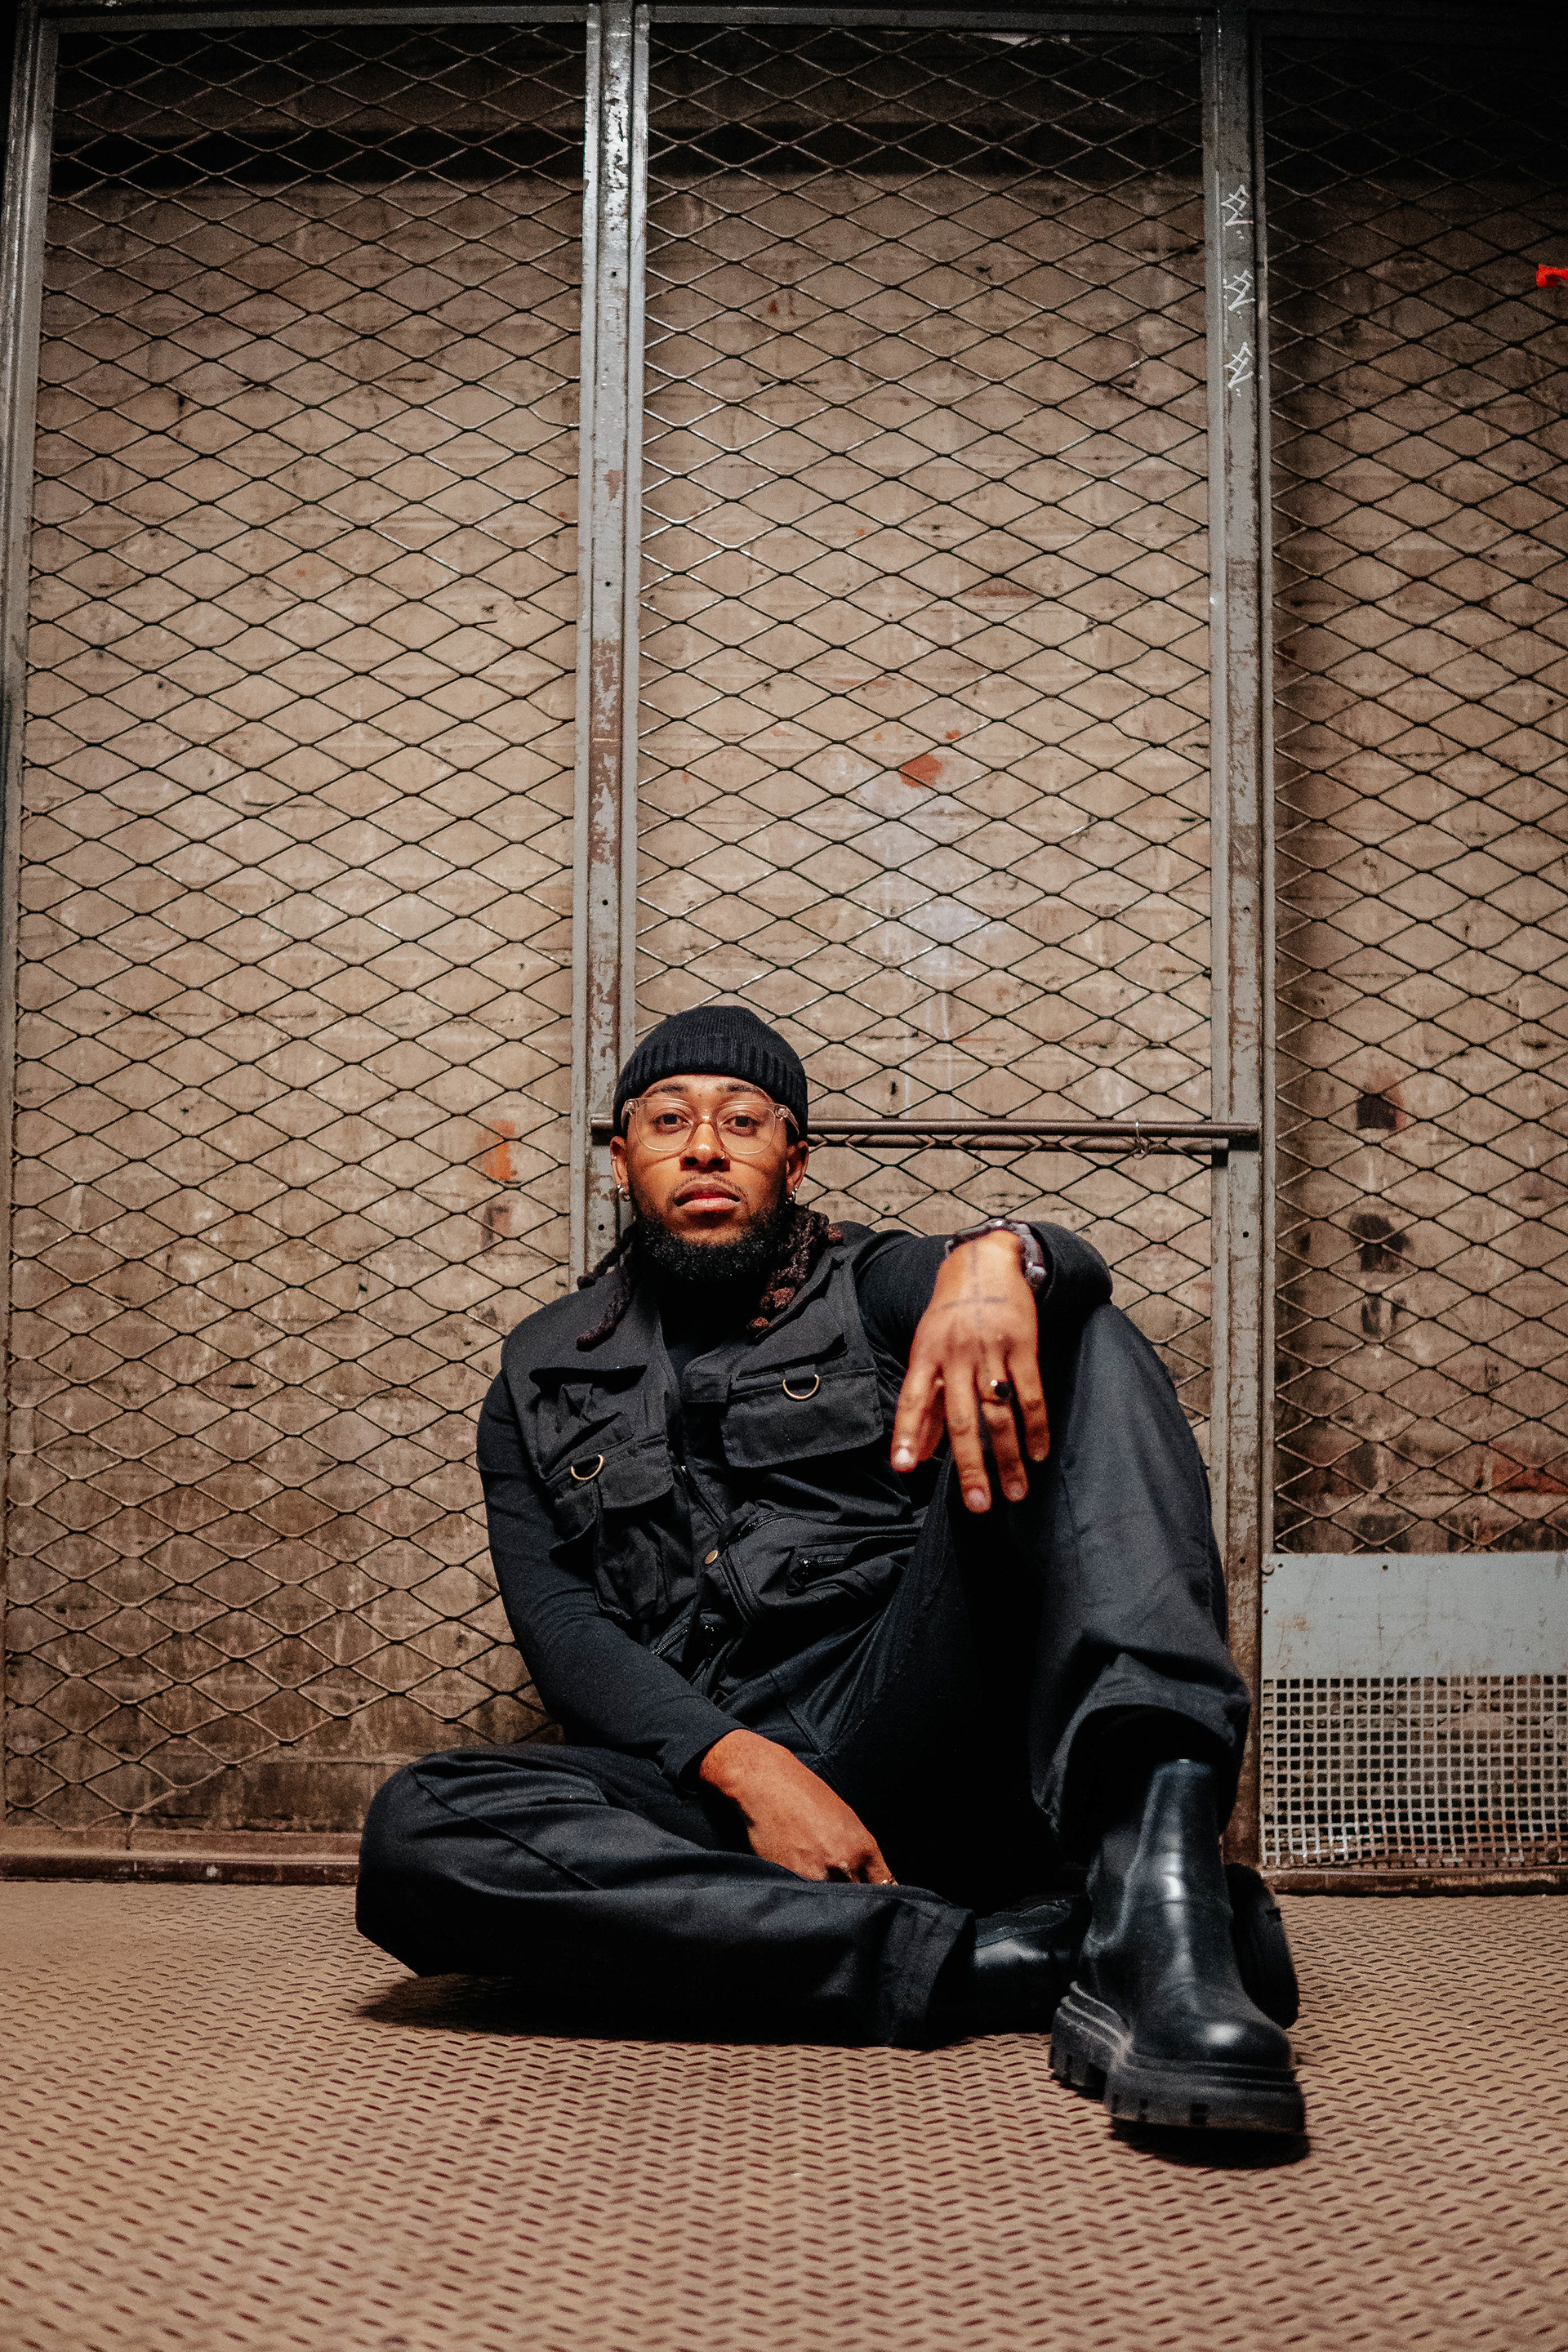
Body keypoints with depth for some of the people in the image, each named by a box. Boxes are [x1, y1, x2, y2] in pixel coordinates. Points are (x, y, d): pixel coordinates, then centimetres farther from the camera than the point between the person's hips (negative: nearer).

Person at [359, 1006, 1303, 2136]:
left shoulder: (870, 1287, 18)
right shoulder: (542, 1378, 21)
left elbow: (1071, 1271, -4)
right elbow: (559, 1622, 6)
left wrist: (996, 1256, -31)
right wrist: (743, 1766, -13)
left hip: (919, 1727, 0)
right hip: (707, 1776, 1)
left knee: (1077, 1341, -18)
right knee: (419, 1832, -29)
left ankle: (1153, 1892, -41)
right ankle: (992, 1957, -32)